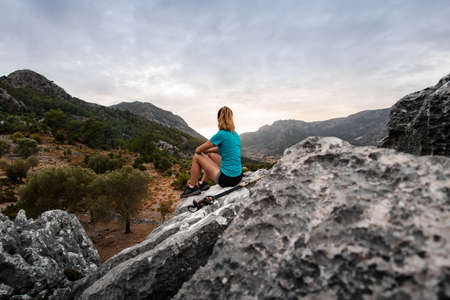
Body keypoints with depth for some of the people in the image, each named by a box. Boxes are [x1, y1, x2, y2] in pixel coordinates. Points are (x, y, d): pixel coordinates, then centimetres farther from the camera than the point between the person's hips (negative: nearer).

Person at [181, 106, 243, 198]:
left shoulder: (221, 134, -15)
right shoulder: (235, 134, 8)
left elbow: (198, 150, -5)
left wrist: (201, 151, 18)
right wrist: (205, 151, 22)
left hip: (227, 179, -8)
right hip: (238, 177, 8)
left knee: (196, 157, 5)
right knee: (211, 155, 26)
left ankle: (192, 187, 19)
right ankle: (202, 183, 34)